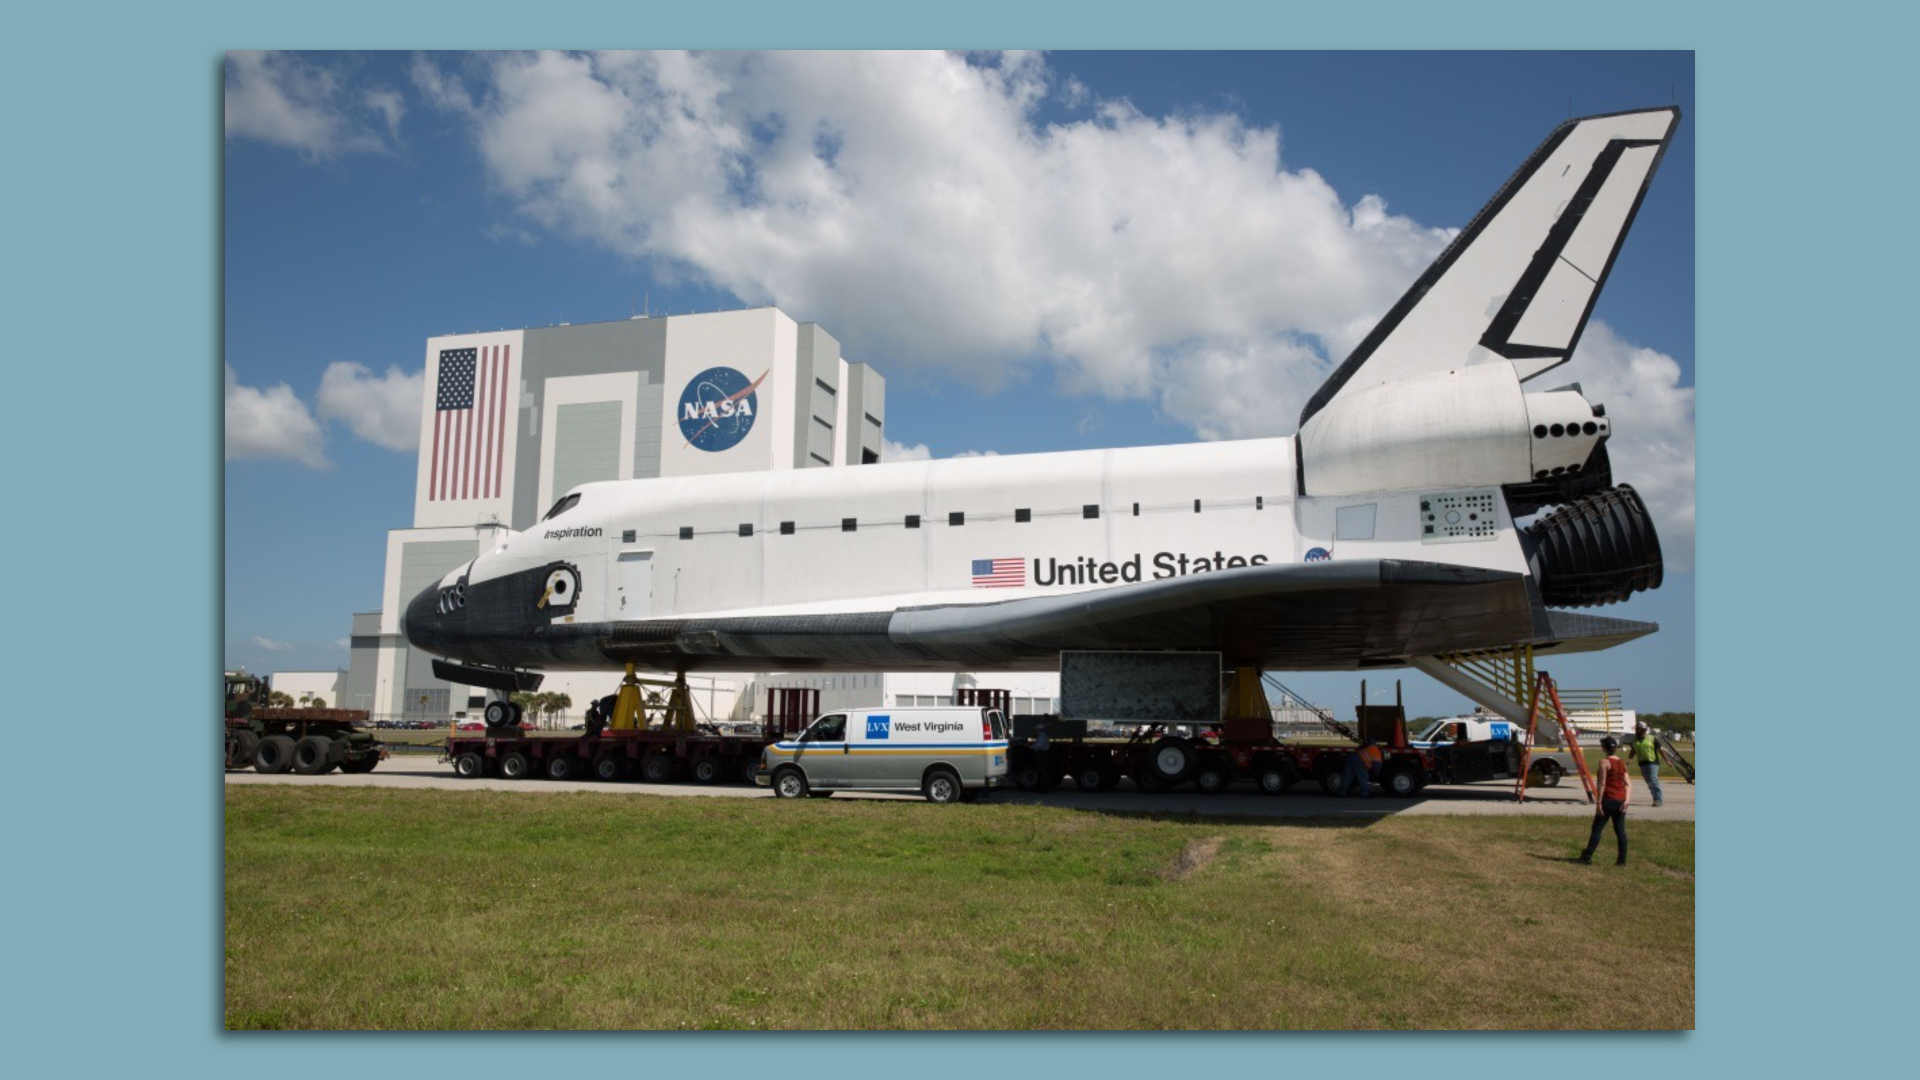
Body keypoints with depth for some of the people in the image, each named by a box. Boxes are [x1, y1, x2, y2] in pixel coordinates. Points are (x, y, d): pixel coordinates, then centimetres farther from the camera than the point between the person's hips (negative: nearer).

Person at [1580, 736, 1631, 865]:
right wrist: (1626, 800, -4)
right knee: (1620, 830, 9)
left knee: (1597, 828, -2)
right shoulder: (1622, 763, 12)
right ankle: (1622, 860, 8)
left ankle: (1587, 857, -4)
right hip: (1621, 800, 6)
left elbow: (1602, 784, -13)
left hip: (1608, 800, -6)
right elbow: (1628, 784, 4)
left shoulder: (1604, 762, -9)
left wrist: (1599, 803, -11)